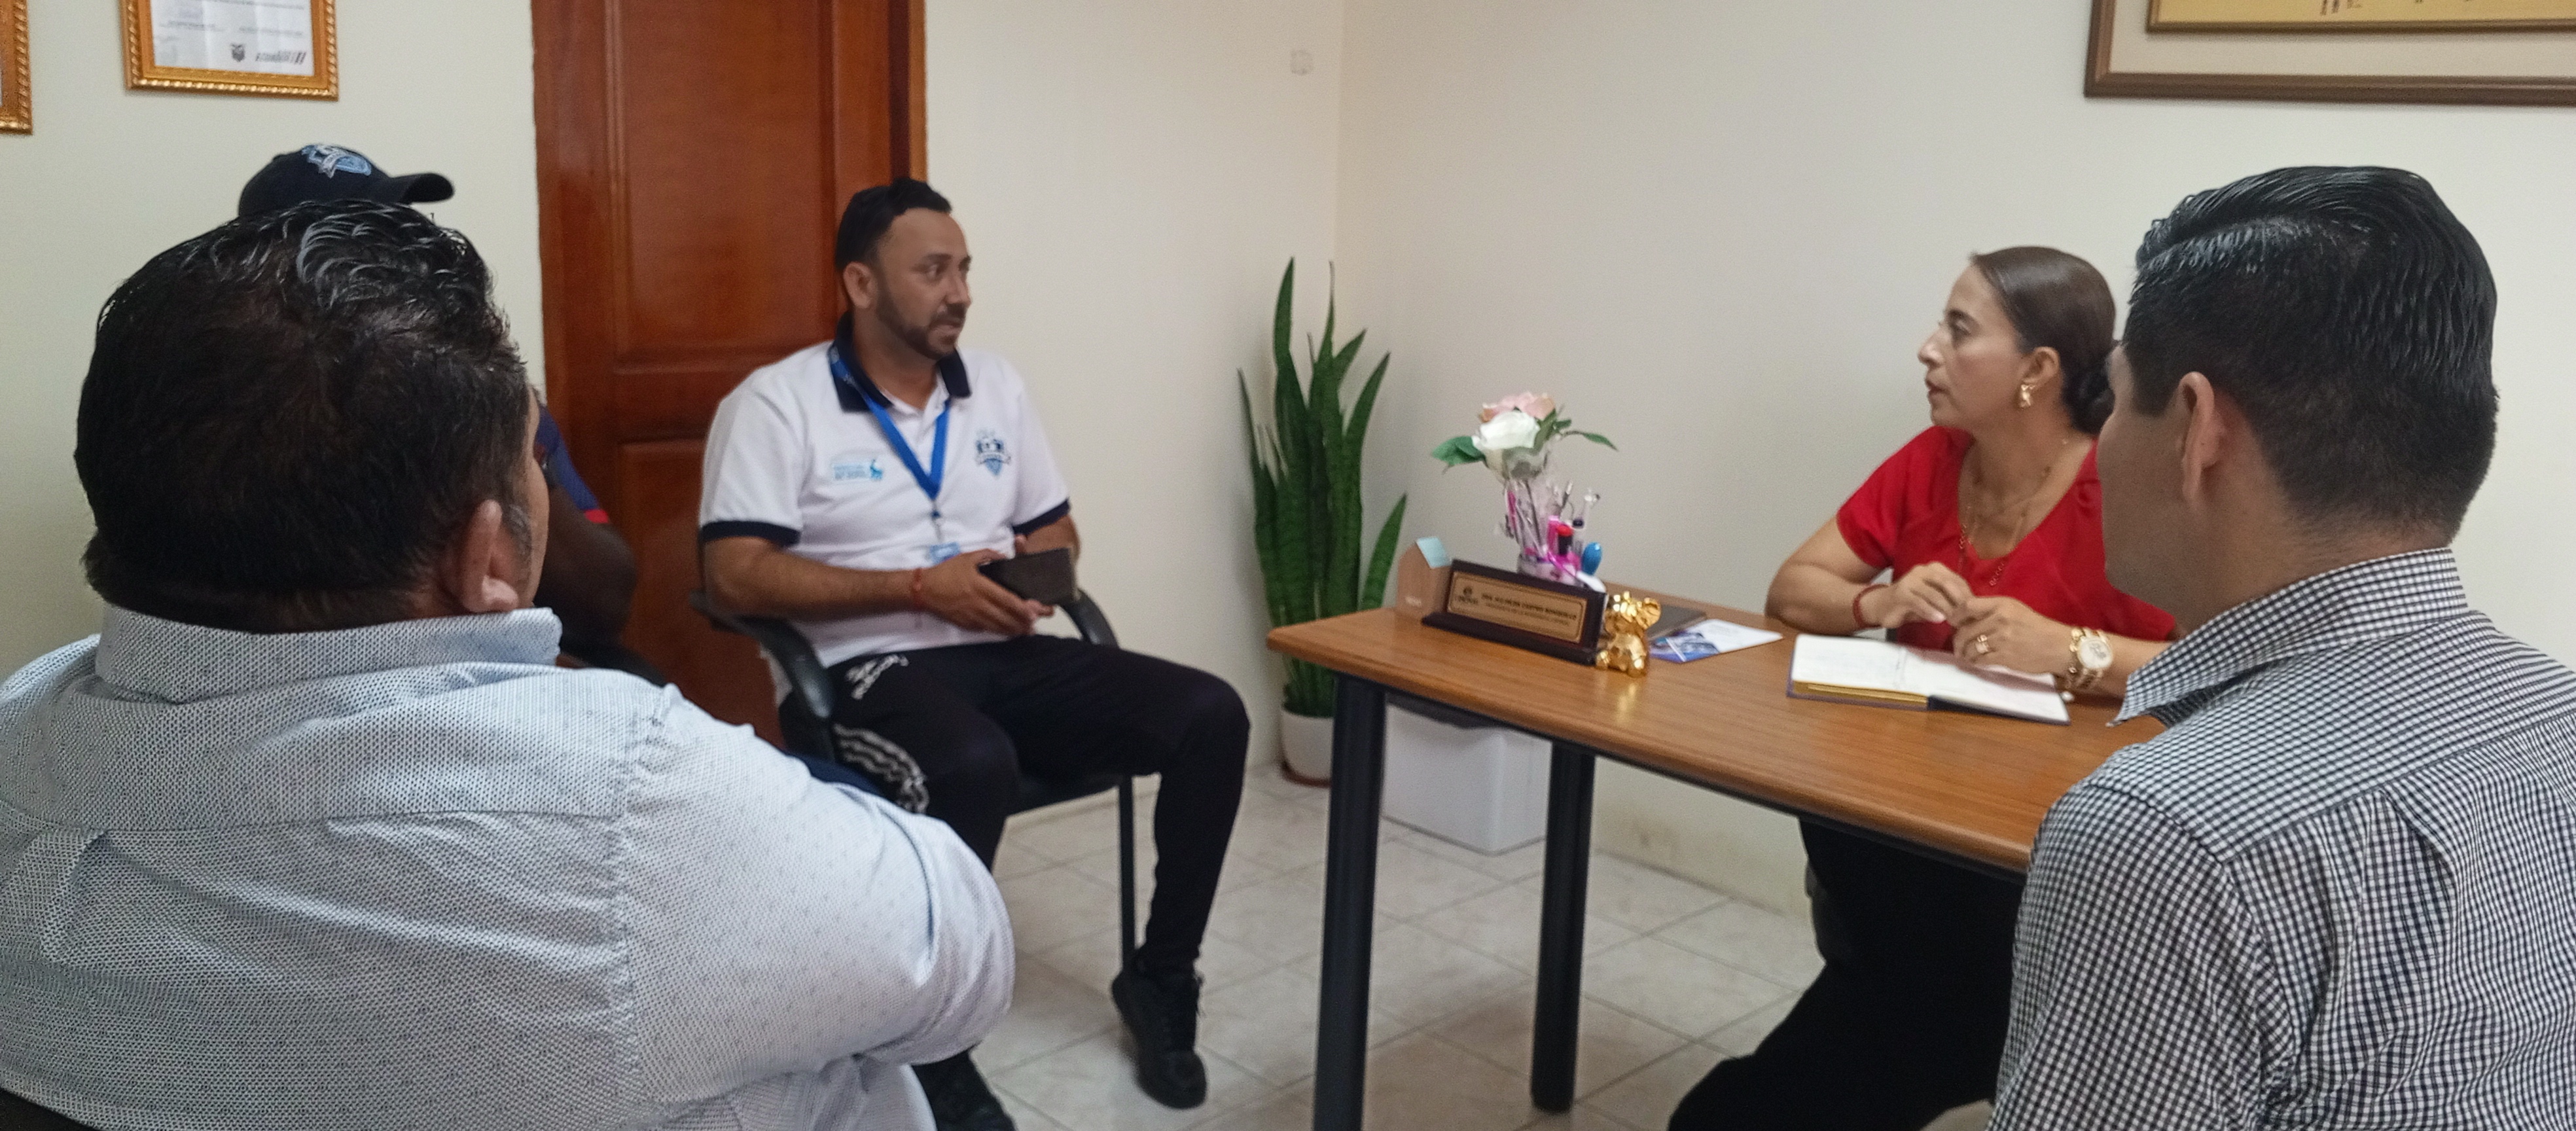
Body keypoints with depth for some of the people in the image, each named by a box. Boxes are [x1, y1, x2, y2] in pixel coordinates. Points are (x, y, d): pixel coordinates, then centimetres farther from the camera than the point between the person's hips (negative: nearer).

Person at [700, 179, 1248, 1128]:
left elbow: (1056, 527, 22)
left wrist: (1032, 567, -4)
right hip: (870, 669, -6)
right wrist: (921, 588, -17)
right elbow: (737, 576, -14)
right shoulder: (776, 403, -4)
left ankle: (1161, 980, 2)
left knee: (1210, 715, -14)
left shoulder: (996, 386, 15)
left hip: (1005, 655, 6)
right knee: (975, 765, -40)